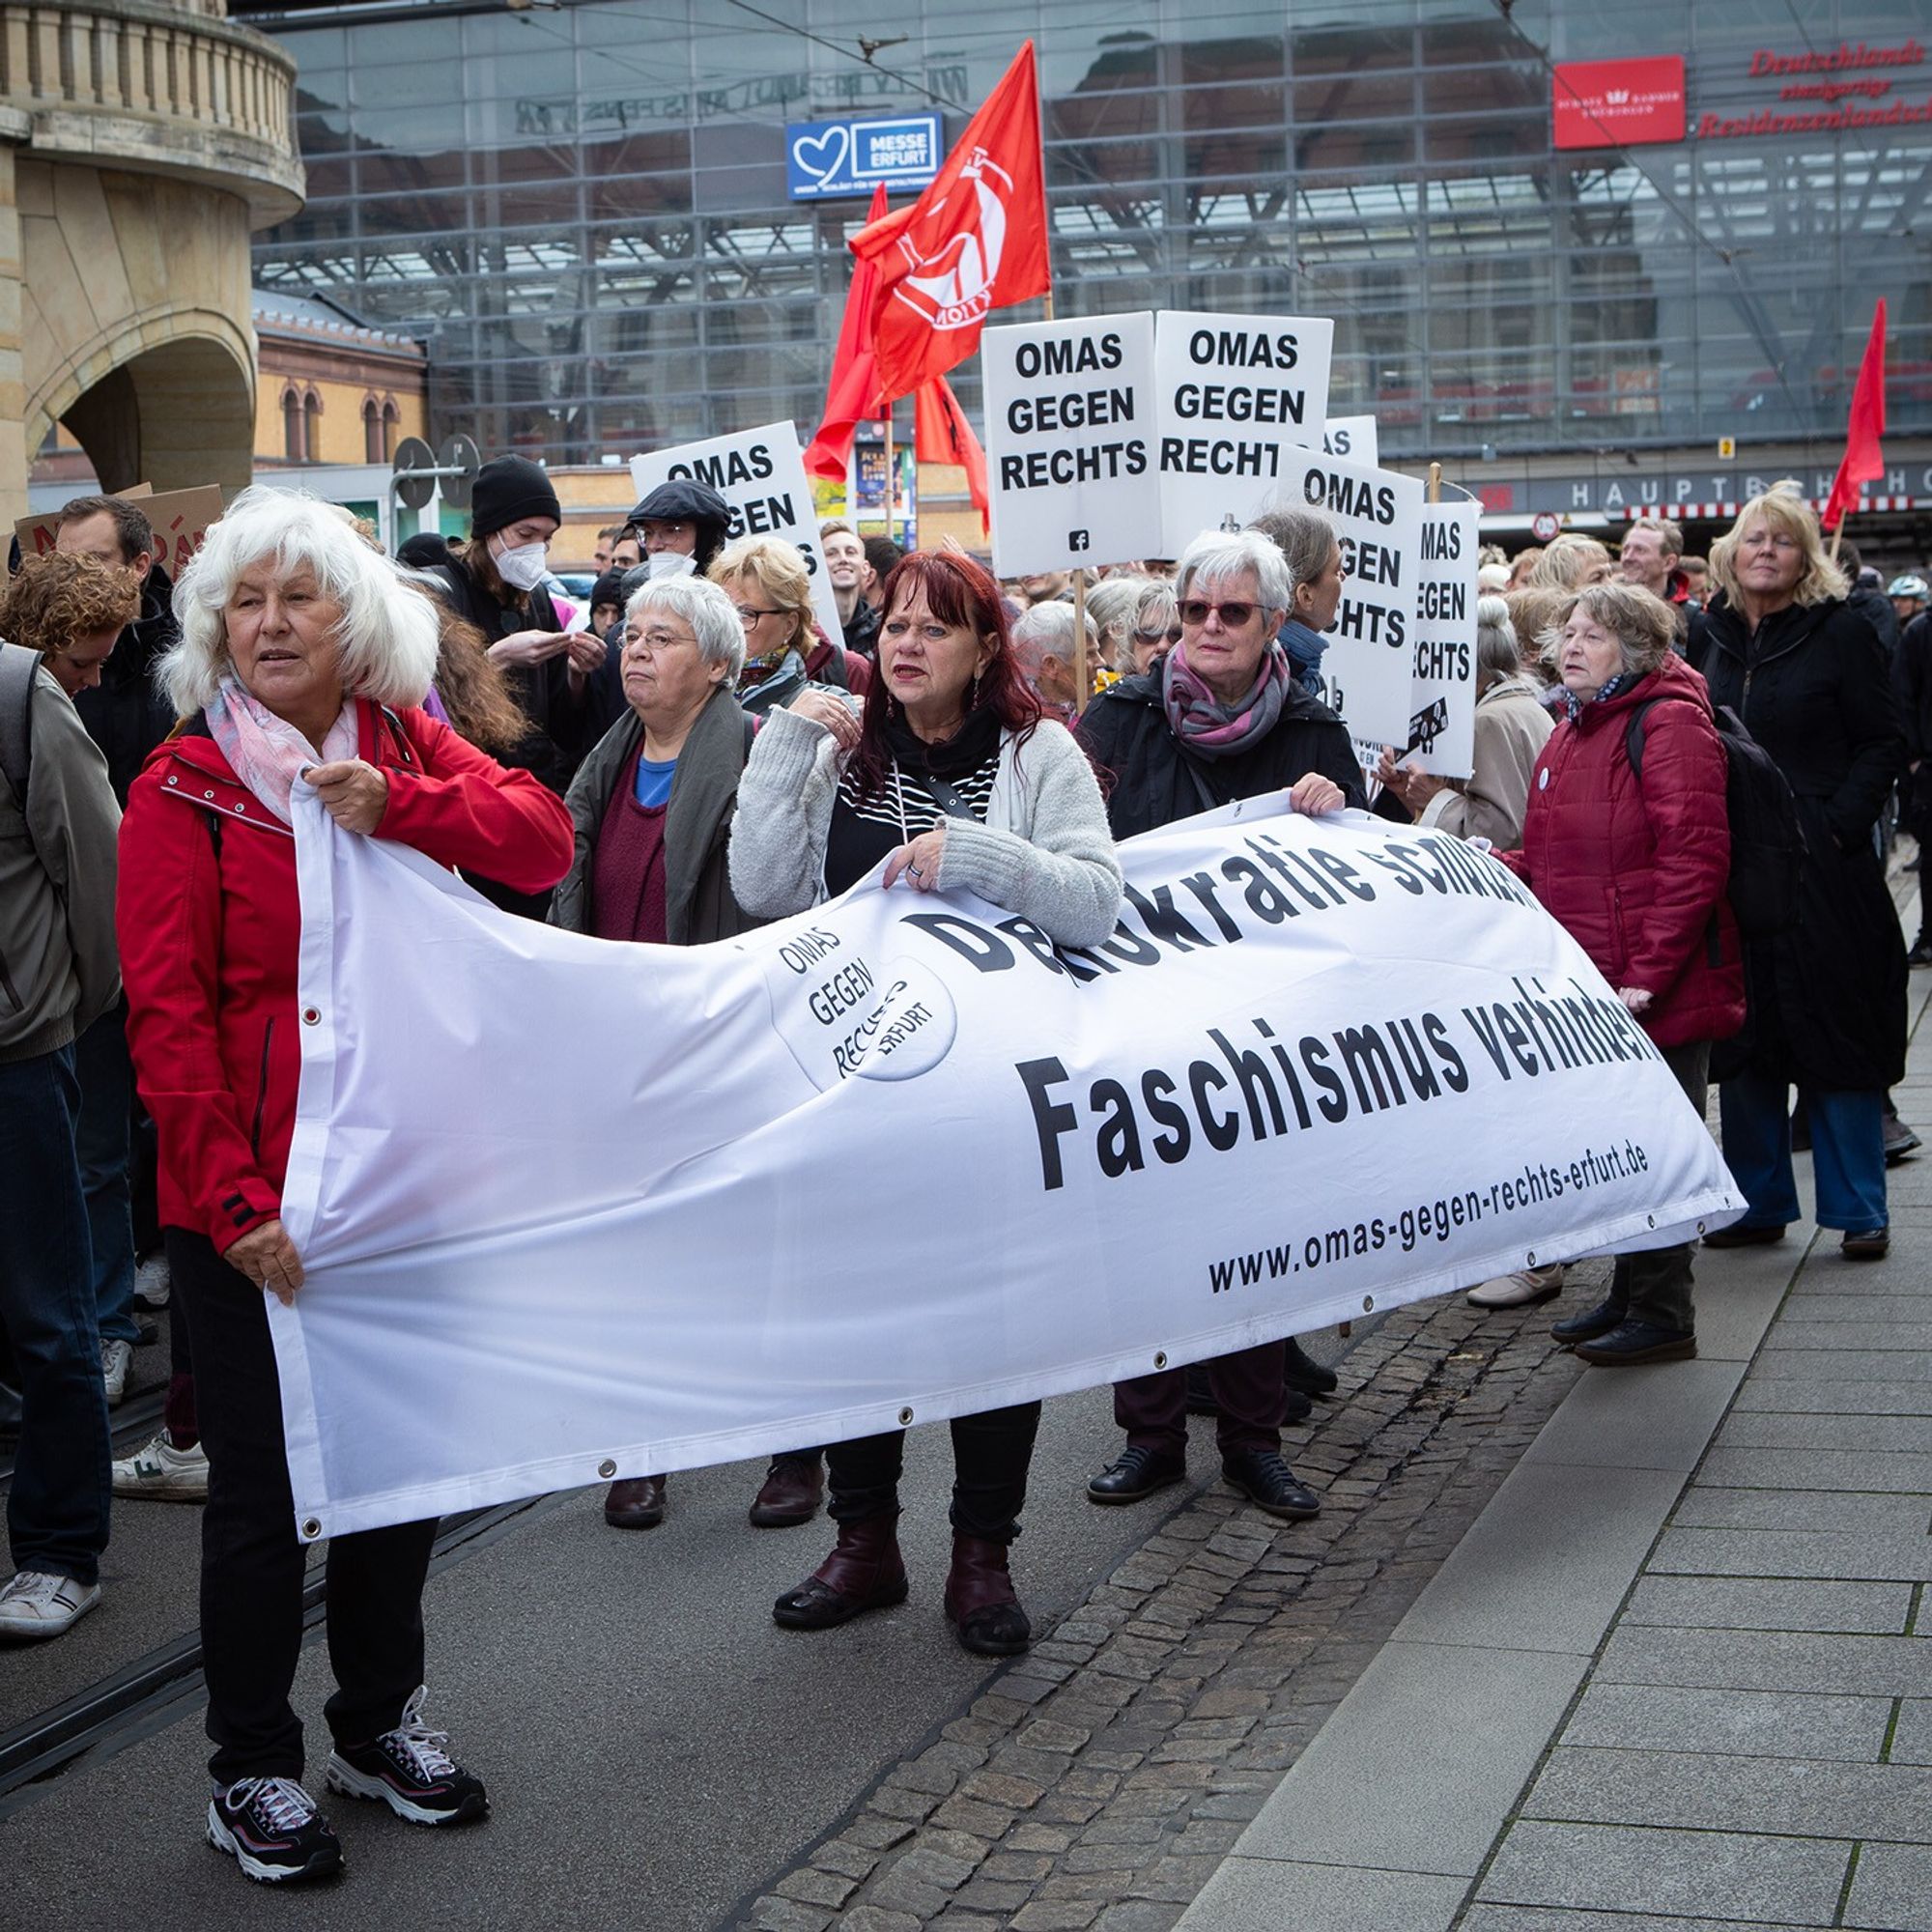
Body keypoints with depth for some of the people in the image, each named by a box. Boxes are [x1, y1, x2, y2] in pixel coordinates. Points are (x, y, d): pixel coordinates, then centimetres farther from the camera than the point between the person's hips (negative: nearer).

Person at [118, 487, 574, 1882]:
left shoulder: (407, 747, 5)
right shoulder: (184, 786, -8)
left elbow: (544, 837, -9)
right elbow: (167, 1012, -13)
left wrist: (396, 805, -24)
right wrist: (232, 1198, -20)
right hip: (253, 1204, -5)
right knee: (262, 1487, 5)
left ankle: (382, 1721, 36)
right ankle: (251, 1769, 22)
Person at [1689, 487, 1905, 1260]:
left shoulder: (1842, 632, -4)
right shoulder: (1708, 633, 9)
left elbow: (1882, 744, -5)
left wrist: (1840, 826, -15)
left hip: (1822, 863, -4)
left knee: (1835, 1032, 0)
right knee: (1744, 1035, 8)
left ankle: (1858, 1209, 9)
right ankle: (1759, 1201, 19)